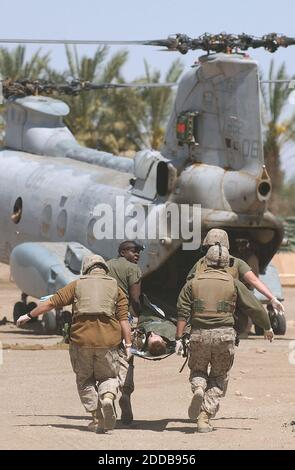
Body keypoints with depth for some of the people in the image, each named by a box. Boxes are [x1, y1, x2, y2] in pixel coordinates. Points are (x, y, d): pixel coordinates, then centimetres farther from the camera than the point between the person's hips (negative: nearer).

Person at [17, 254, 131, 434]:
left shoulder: (77, 285, 12)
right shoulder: (116, 288, 12)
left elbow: (51, 302, 11)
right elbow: (124, 319, 3)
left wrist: (29, 316, 21)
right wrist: (128, 344, 2)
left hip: (81, 338, 0)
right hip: (108, 341, 0)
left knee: (85, 379, 16)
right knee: (108, 376, 15)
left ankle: (97, 418, 6)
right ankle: (108, 397, -18)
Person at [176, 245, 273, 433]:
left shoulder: (193, 283, 6)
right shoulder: (233, 283, 4)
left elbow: (183, 313, -1)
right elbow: (255, 308, 8)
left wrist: (179, 338, -1)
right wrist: (267, 328, 22)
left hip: (199, 334, 1)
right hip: (224, 334, -1)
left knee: (198, 370, 23)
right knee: (218, 379, 11)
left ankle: (198, 389, -11)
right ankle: (204, 419, 1)